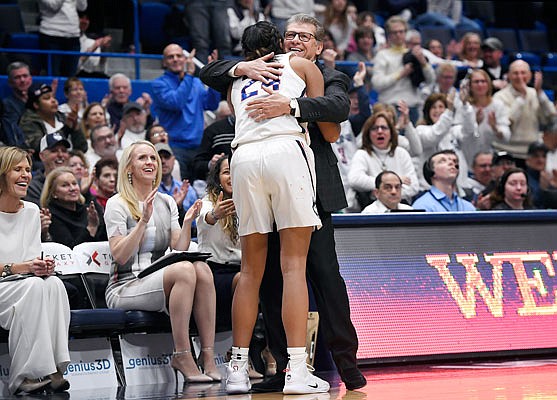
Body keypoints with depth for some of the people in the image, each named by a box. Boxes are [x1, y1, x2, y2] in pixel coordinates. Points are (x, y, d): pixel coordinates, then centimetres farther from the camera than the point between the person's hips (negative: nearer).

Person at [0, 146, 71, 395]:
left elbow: (33, 260, 12)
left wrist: (43, 266, -12)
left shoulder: (31, 212, 15)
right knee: (34, 287, -35)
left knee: (53, 283, -29)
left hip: (26, 287, 5)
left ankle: (52, 369, -34)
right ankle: (27, 375, -35)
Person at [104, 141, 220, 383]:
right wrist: (144, 221, -20)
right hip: (125, 288, -5)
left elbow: (179, 250, 8)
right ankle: (182, 357, -33)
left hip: (159, 281, 6)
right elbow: (119, 255, -13)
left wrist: (187, 223, -8)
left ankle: (208, 356, -30)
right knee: (184, 270, -32)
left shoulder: (167, 202, 17)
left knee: (202, 268, -27)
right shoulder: (117, 204, -1)